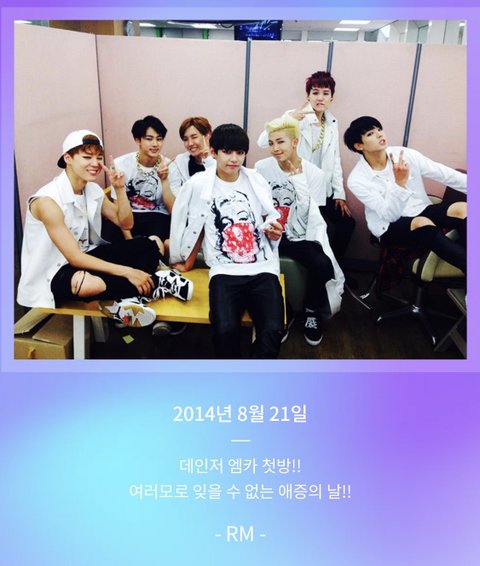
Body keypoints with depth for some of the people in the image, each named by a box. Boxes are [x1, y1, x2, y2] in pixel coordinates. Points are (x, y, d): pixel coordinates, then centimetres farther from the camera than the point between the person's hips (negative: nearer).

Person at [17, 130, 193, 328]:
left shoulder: (94, 190, 2)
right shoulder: (47, 200, -21)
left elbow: (126, 223, 10)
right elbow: (74, 258, -26)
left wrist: (120, 189, -7)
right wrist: (127, 272, -31)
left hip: (87, 257, 8)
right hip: (54, 274, -8)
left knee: (153, 244, -3)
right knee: (84, 282, -44)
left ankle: (124, 299, -26)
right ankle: (157, 283, -22)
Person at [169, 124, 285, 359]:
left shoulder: (257, 181, 10)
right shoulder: (199, 184, 3)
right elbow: (194, 228, 13)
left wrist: (275, 231, -1)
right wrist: (188, 263, 20)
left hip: (262, 268, 2)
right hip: (225, 271, -1)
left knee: (273, 330, -23)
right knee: (225, 330, -27)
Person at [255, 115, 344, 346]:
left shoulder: (314, 174, -4)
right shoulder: (261, 167, -2)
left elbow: (310, 215, -14)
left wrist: (298, 178, -17)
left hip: (302, 237, -1)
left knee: (322, 266, -28)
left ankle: (312, 312, 5)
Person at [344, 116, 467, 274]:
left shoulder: (405, 154, -2)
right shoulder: (357, 180, -13)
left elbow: (445, 174, -3)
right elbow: (389, 215, -18)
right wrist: (400, 182, -33)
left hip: (421, 212, 5)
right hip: (392, 227, -4)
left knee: (461, 209, -23)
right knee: (422, 223, -36)